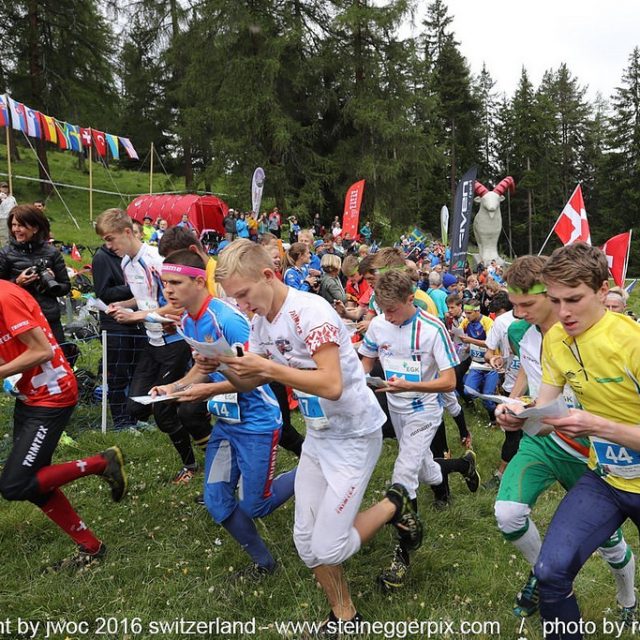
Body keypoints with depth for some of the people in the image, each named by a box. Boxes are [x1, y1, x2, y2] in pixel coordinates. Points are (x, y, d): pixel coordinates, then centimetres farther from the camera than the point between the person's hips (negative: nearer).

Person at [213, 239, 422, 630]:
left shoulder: (310, 311, -25)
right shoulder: (261, 322, 0)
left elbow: (332, 386, -33)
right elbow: (249, 385, 4)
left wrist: (267, 367, -31)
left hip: (355, 435, -8)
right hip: (317, 436, 8)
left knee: (328, 548, -6)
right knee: (306, 541, 10)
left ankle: (395, 505, 18)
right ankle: (344, 616, 32)